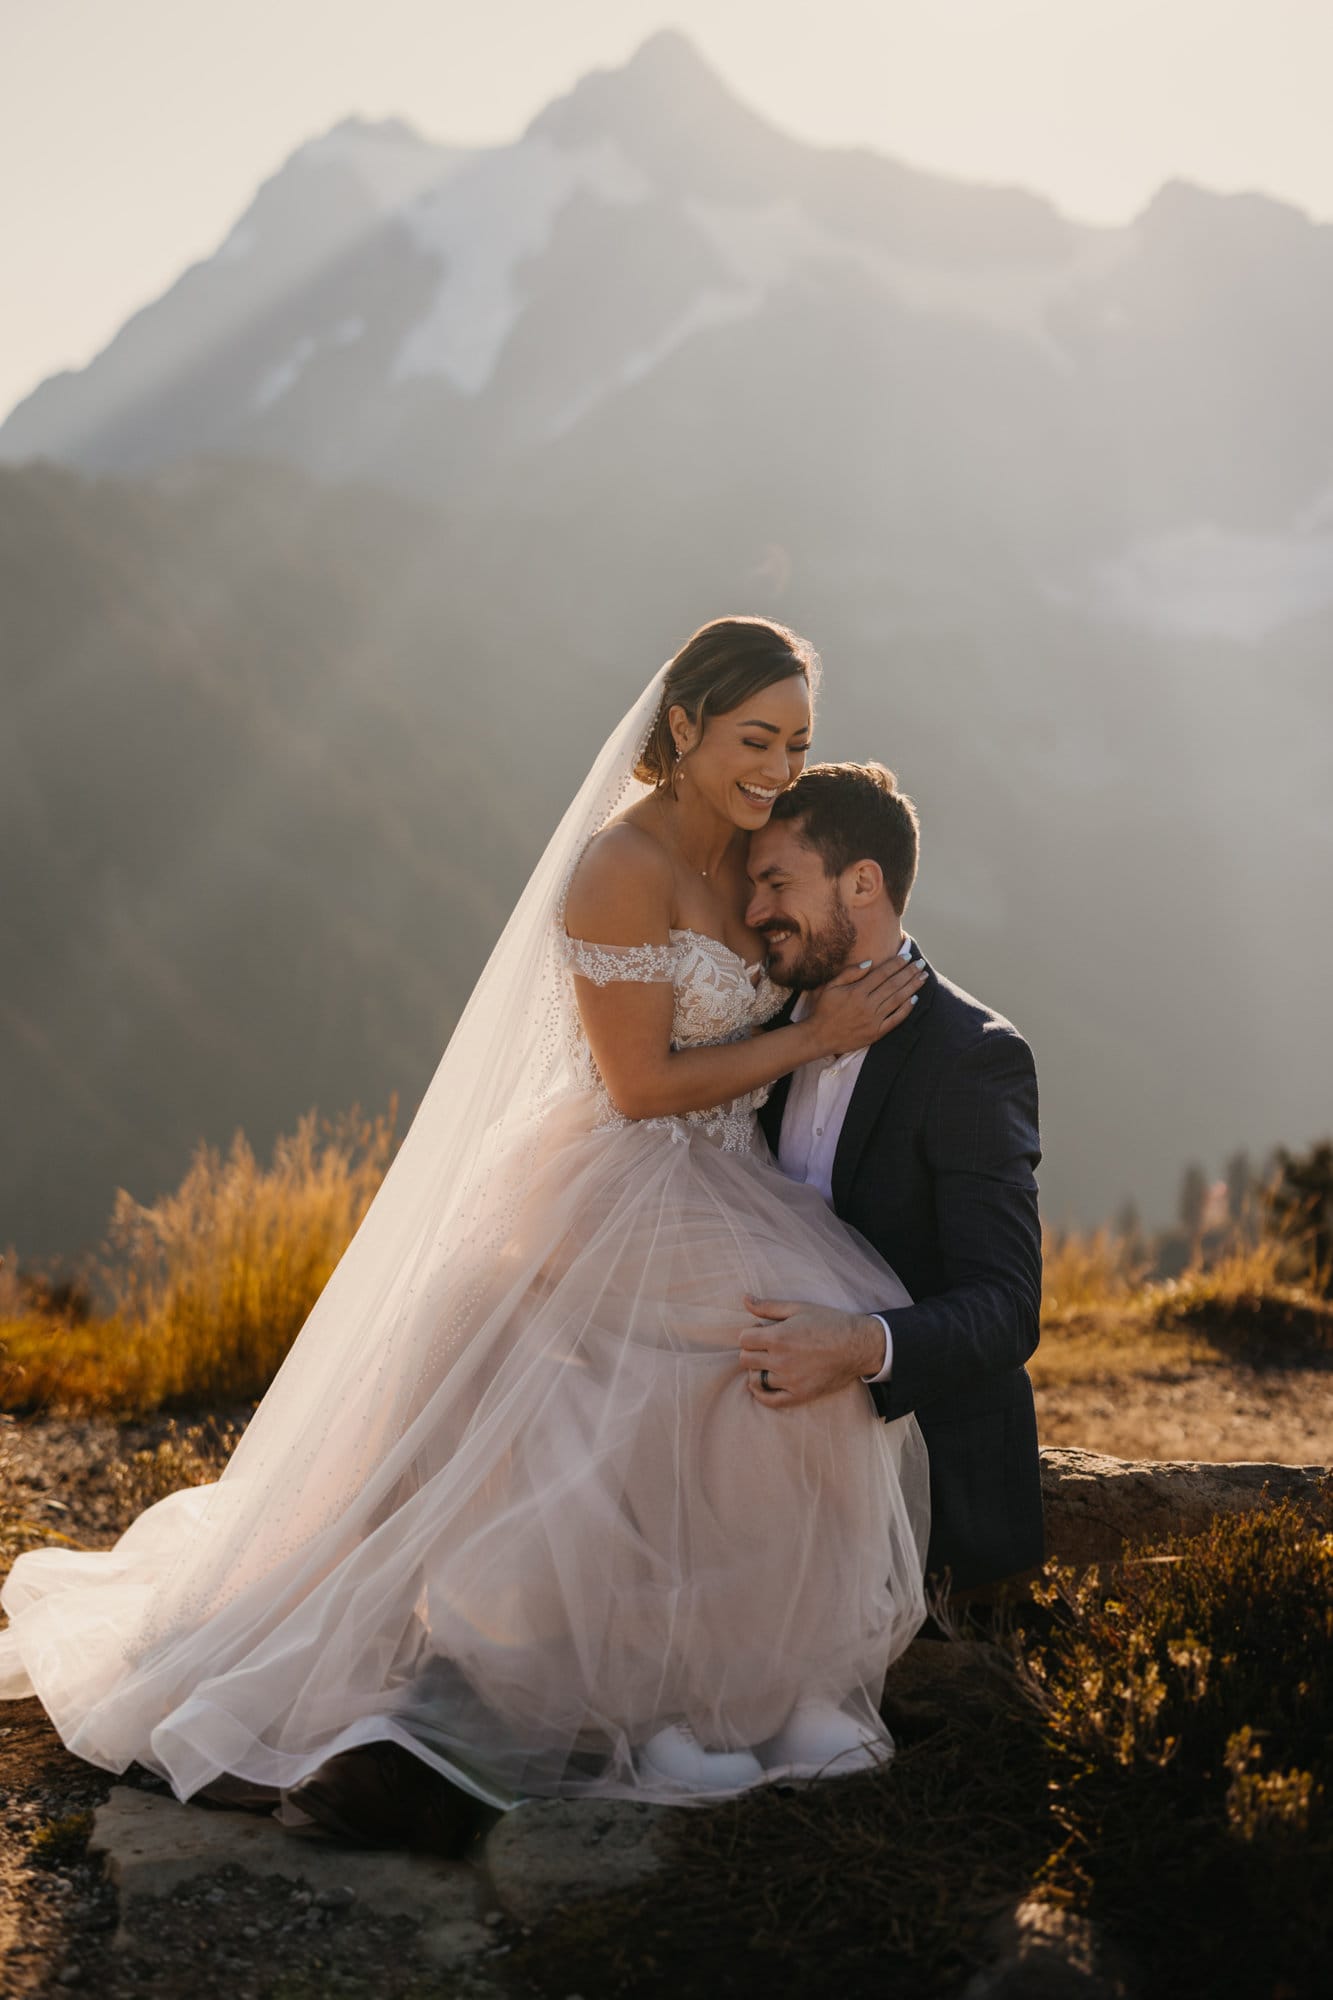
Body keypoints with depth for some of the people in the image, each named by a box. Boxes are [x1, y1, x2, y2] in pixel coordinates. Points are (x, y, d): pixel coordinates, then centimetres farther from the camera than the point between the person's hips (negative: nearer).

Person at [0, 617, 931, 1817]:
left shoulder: (736, 860, 6)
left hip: (710, 1198, 8)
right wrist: (816, 1039, -16)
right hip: (610, 1199, -8)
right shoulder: (620, 867, -19)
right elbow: (642, 1085, -20)